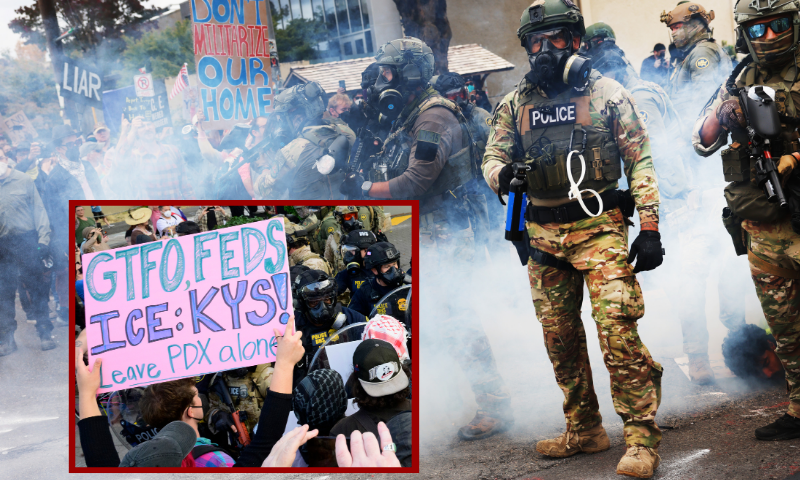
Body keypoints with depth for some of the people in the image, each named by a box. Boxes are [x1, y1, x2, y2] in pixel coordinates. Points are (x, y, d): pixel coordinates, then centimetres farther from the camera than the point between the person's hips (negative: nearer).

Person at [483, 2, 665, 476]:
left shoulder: (608, 93, 0)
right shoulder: (516, 103, 10)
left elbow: (641, 161, -1)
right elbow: (493, 156, 14)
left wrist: (650, 227, -9)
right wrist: (501, 174, -13)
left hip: (600, 228, -5)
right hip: (544, 235, 5)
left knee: (618, 332, -14)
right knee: (560, 338, 10)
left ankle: (643, 440, -9)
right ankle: (584, 430, 24)